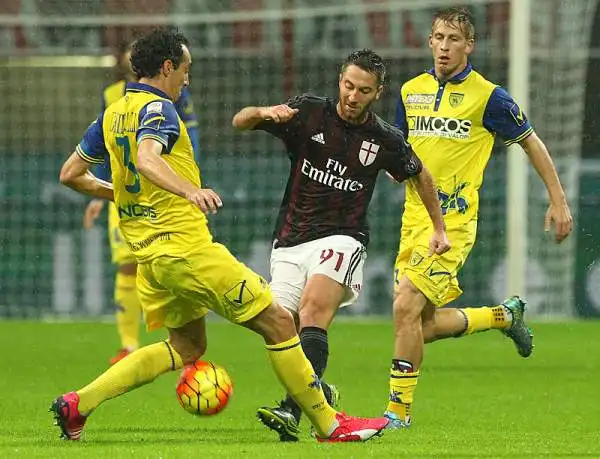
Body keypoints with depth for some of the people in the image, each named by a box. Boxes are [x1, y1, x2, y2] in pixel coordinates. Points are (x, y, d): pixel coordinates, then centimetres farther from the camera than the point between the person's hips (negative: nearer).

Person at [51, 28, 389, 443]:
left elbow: (71, 174, 20)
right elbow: (147, 159, -33)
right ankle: (329, 425, -1)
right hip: (186, 246, -10)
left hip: (148, 253, 10)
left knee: (186, 347, 21)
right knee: (277, 322, -3)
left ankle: (79, 404, 10)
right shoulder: (157, 108, -12)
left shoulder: (112, 116, 13)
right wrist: (190, 191, -48)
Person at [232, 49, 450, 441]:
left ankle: (292, 412, -44)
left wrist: (439, 228, 23)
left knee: (313, 309, -29)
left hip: (342, 240, -3)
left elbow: (420, 174, 22)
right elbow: (240, 121, -1)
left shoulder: (386, 140, 3)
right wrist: (264, 113, -23)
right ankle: (320, 394, 23)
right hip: (290, 243, 3)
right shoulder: (309, 113, 1)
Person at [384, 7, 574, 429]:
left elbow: (531, 141, 6)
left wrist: (559, 201, 6)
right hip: (414, 219, 6)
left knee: (406, 306, -19)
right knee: (423, 325, 7)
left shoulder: (488, 96, -6)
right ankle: (504, 315, 33)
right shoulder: (411, 91, 10)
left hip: (453, 222, -6)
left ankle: (399, 409, -9)